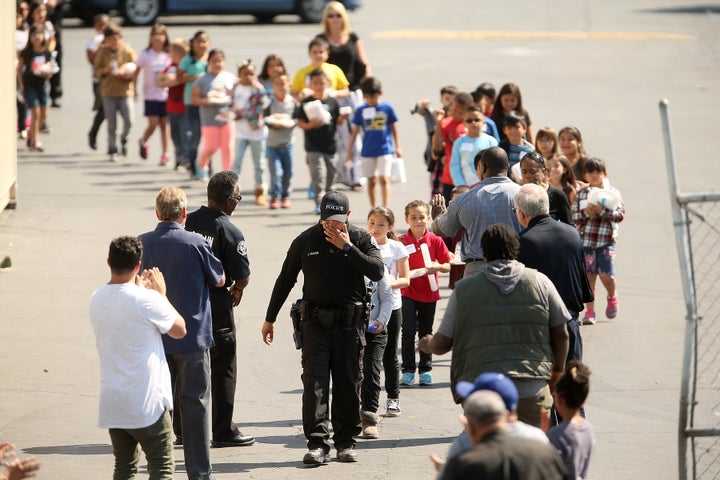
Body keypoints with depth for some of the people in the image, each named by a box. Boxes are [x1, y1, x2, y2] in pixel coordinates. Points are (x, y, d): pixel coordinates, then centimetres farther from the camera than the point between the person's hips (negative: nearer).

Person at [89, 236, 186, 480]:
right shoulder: (146, 300, -16)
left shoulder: (97, 299, 4)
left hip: (112, 403, 6)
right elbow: (180, 330, -2)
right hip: (147, 404, -6)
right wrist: (161, 293, 7)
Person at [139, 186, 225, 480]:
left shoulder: (141, 244, -4)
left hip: (155, 339, 3)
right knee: (195, 404, 4)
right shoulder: (195, 243, -14)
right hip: (192, 336, -3)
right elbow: (219, 280, 1)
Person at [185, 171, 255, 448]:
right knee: (222, 368, 5)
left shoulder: (187, 222, 1)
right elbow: (243, 276, -14)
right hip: (216, 308, -6)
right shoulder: (229, 232, -15)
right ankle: (223, 431, 9)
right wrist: (237, 289, 10)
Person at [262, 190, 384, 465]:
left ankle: (346, 442, 14)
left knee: (348, 385, 4)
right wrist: (270, 319, 15)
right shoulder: (305, 242, 4)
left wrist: (347, 247, -16)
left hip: (350, 323, 0)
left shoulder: (360, 239, 2)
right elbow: (285, 280, 13)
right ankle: (317, 444, -14)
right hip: (315, 321, 0)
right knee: (314, 381, -10)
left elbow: (377, 272, -13)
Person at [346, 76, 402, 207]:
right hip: (367, 151, 2)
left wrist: (397, 147, 4)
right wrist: (349, 150, 8)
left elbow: (394, 129, 4)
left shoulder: (387, 108, -3)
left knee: (384, 179, -11)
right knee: (371, 181, 9)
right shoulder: (361, 110, 0)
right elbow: (355, 131, 7)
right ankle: (373, 209, 19)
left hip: (385, 150, -2)